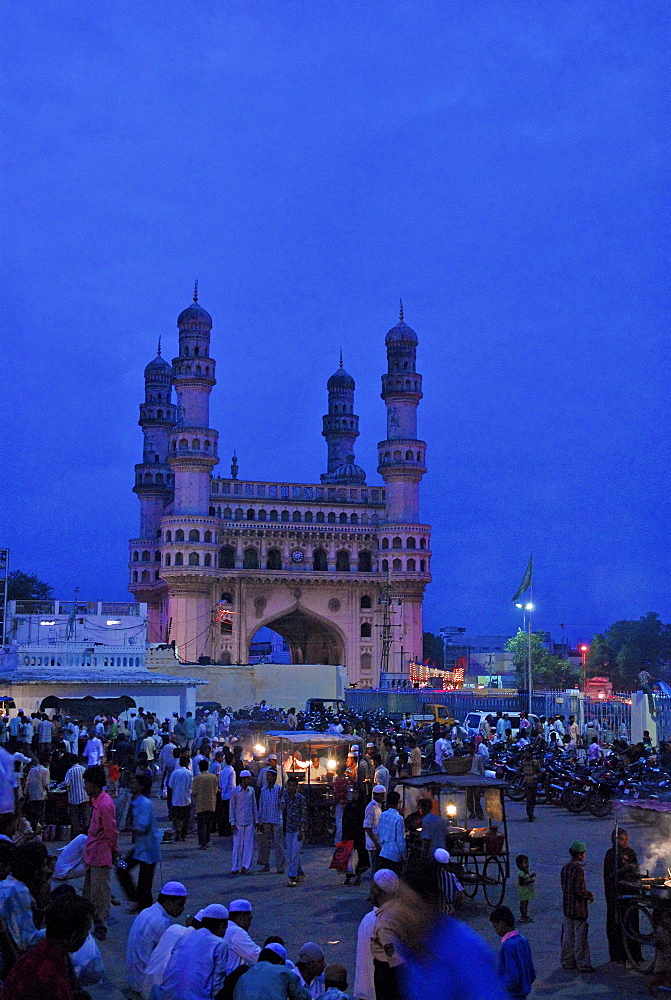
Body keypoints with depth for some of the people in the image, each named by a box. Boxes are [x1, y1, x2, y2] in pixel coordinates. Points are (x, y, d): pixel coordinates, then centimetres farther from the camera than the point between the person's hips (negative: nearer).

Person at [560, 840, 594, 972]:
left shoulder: (565, 868, 7)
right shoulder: (579, 869, -18)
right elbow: (579, 890, -23)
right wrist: (589, 895, -4)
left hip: (566, 906, 8)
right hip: (578, 908, -8)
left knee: (567, 936, 14)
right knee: (580, 938, -1)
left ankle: (567, 962, 21)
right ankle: (583, 965, 4)